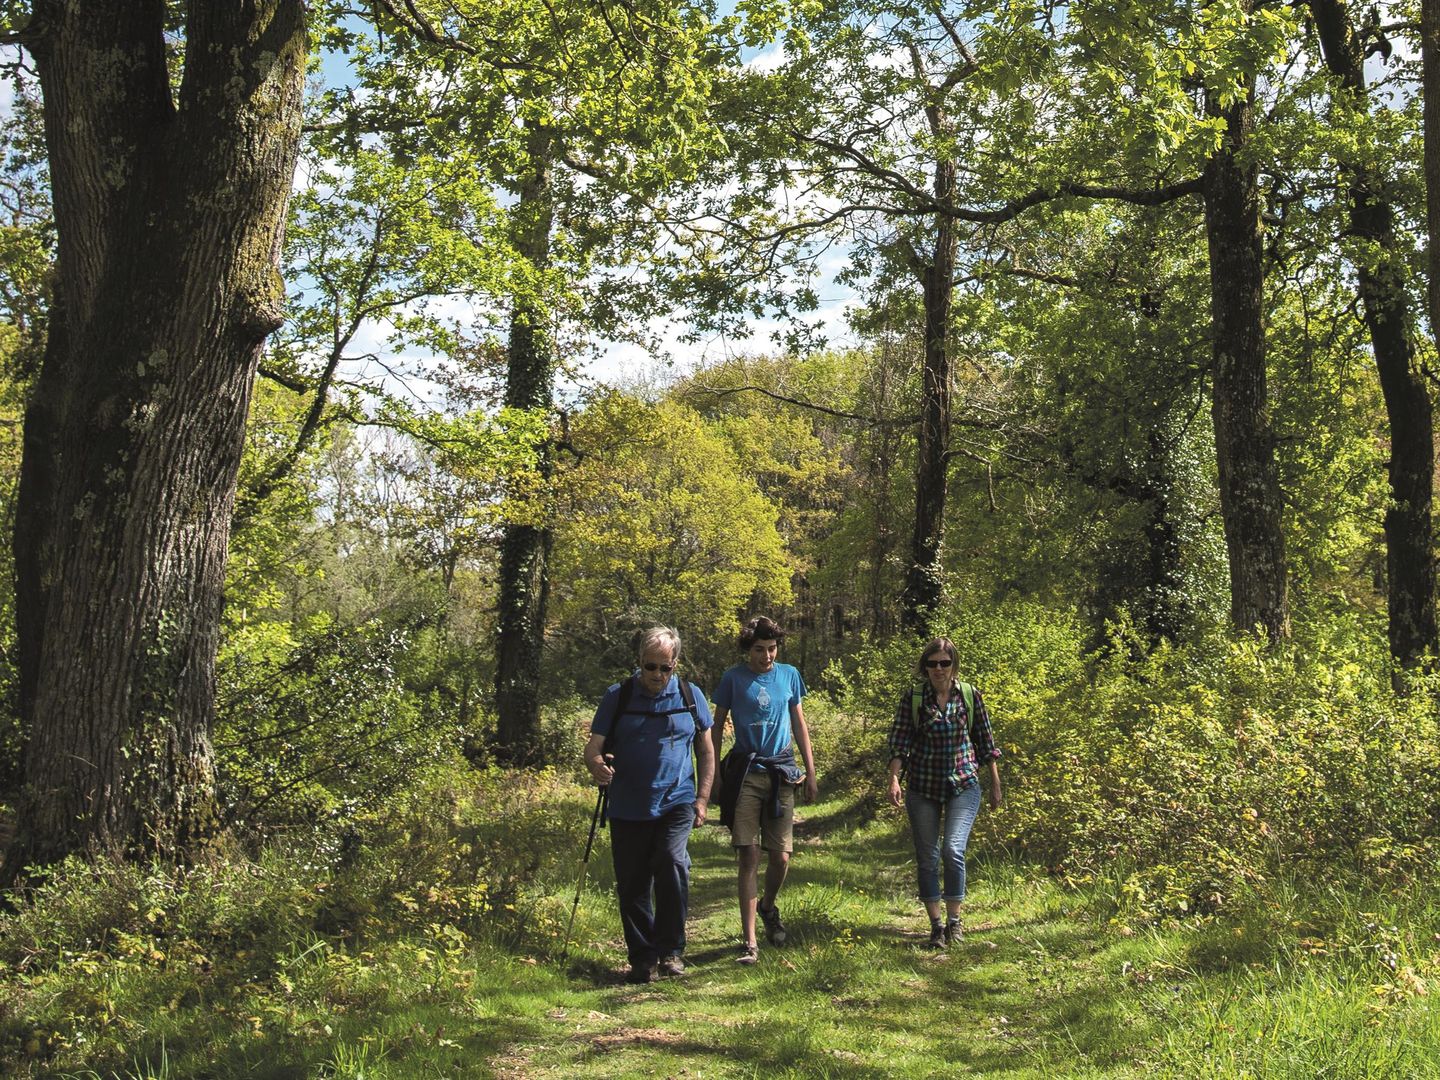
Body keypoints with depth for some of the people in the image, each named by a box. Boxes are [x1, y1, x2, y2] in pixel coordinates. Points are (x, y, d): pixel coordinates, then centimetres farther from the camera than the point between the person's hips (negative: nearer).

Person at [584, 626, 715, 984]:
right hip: (628, 808, 1)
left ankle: (671, 949, -7)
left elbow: (706, 751, 13)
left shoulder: (690, 696, 6)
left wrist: (702, 798, 5)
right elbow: (593, 746, -1)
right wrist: (596, 764, -25)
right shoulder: (617, 697, 3)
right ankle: (643, 958, 21)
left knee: (673, 864, -22)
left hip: (677, 803, -1)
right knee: (632, 885, 5)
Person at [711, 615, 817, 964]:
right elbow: (717, 727, 5)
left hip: (782, 774, 2)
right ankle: (749, 940, -1)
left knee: (781, 857, 3)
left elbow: (799, 724, 15)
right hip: (745, 774, -2)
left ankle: (768, 906, 34)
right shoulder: (733, 677, 0)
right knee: (748, 857, -5)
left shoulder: (789, 675, 8)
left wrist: (811, 771, 12)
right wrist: (713, 774, 0)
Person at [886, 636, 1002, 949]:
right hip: (923, 786, 1)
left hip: (963, 785, -1)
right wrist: (894, 778, -19)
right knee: (927, 857, 4)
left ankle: (954, 919, 2)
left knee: (953, 849, -16)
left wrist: (995, 784, 9)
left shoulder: (970, 695, 0)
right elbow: (899, 740, -5)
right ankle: (936, 925, 16)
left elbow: (985, 741, 7)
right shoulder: (912, 697, -3)